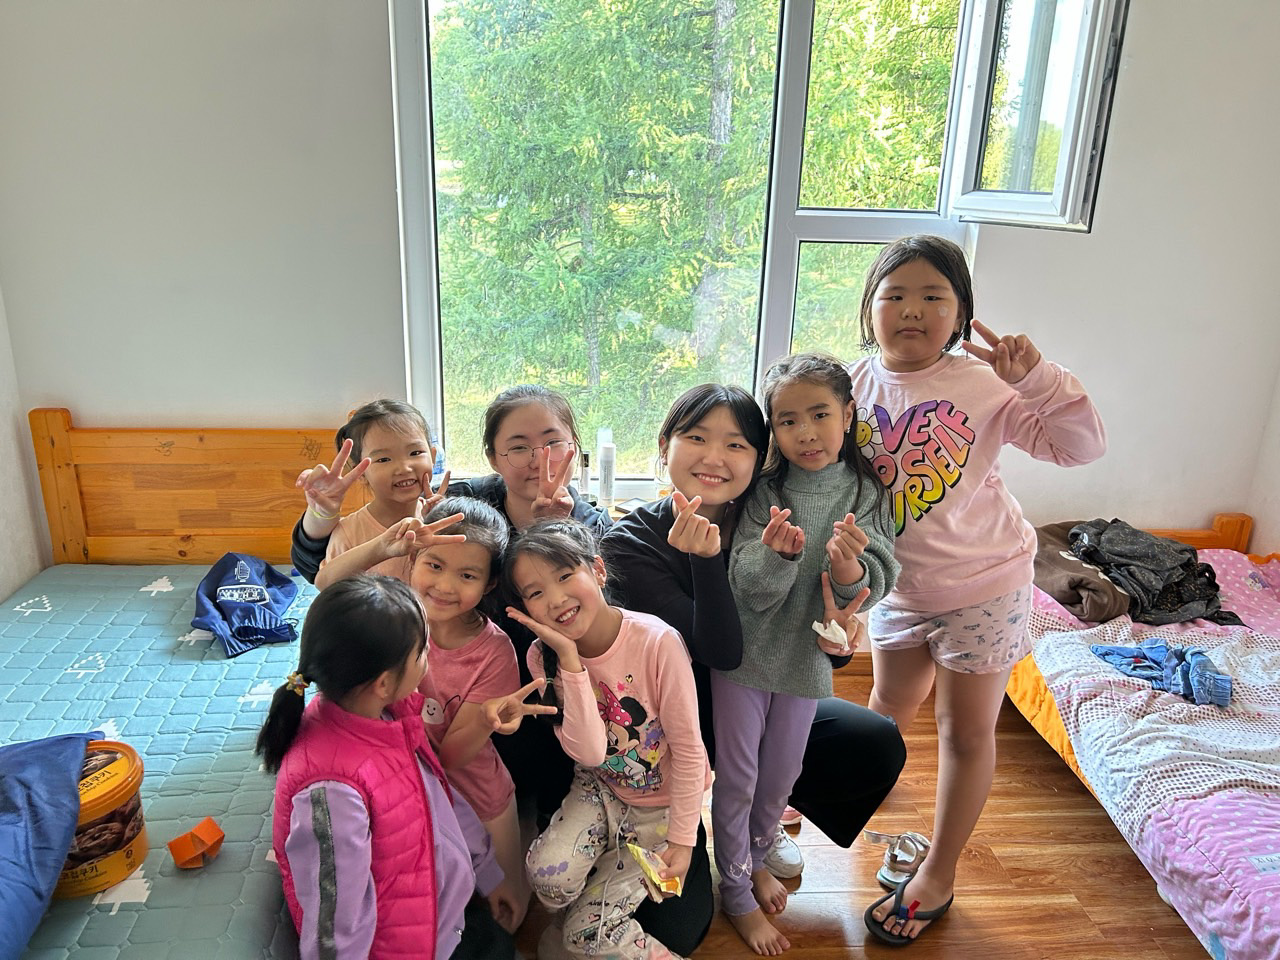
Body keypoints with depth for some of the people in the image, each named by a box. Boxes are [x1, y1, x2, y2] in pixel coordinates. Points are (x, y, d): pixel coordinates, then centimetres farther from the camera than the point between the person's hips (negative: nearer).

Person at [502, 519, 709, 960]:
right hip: (600, 790, 3)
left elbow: (688, 749, -18)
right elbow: (590, 753, -24)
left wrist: (681, 842, -15)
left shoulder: (657, 641, -27)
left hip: (662, 806, -3)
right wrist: (570, 658, -31)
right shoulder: (544, 657, -15)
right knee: (549, 874, -25)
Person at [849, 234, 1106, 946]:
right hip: (900, 586, 3)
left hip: (983, 585, -3)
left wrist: (1034, 375, -32)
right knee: (890, 706, 24)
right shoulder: (855, 387, -10)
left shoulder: (983, 385, -18)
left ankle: (938, 875, 30)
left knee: (967, 732, 10)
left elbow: (1081, 446, -20)